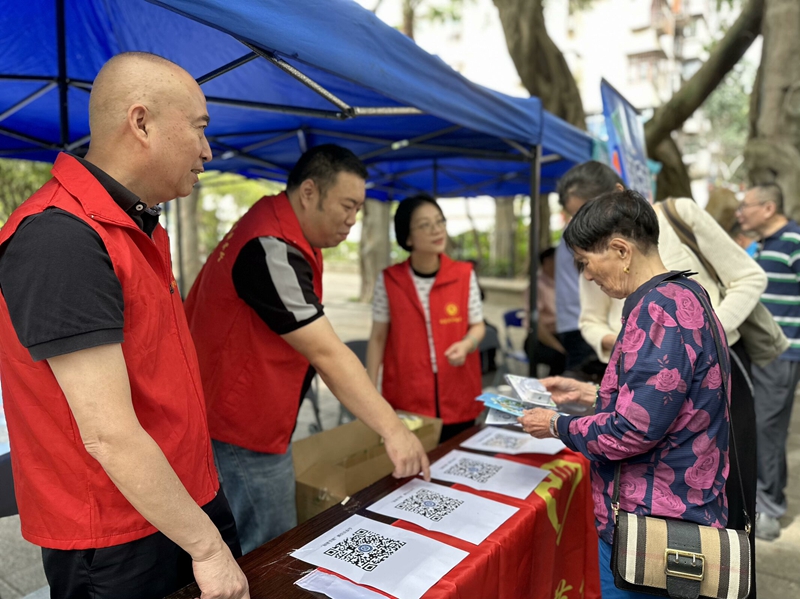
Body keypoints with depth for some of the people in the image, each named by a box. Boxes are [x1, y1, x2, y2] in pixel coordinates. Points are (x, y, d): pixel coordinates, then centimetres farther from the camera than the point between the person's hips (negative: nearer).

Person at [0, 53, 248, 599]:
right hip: (117, 546, -8)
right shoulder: (61, 237, -24)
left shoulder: (142, 228, 7)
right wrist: (207, 546, -17)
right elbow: (109, 435, -26)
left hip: (192, 503, 8)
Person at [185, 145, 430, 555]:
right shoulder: (272, 251, -25)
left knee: (276, 552, 21)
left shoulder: (279, 231, 7)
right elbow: (328, 356, -28)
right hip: (243, 442, -10)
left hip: (256, 427, 10)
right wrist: (393, 430, -24)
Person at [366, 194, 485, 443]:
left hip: (458, 398, 1)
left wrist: (466, 344, -17)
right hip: (406, 399, -1)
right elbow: (378, 337, 2)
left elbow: (478, 325, 6)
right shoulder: (389, 280, -5)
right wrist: (370, 390, -1)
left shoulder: (465, 275, -2)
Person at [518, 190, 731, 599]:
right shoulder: (682, 296, 9)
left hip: (650, 526, -10)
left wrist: (558, 426, -10)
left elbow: (633, 430, -26)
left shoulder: (659, 310, -24)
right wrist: (589, 393, 13)